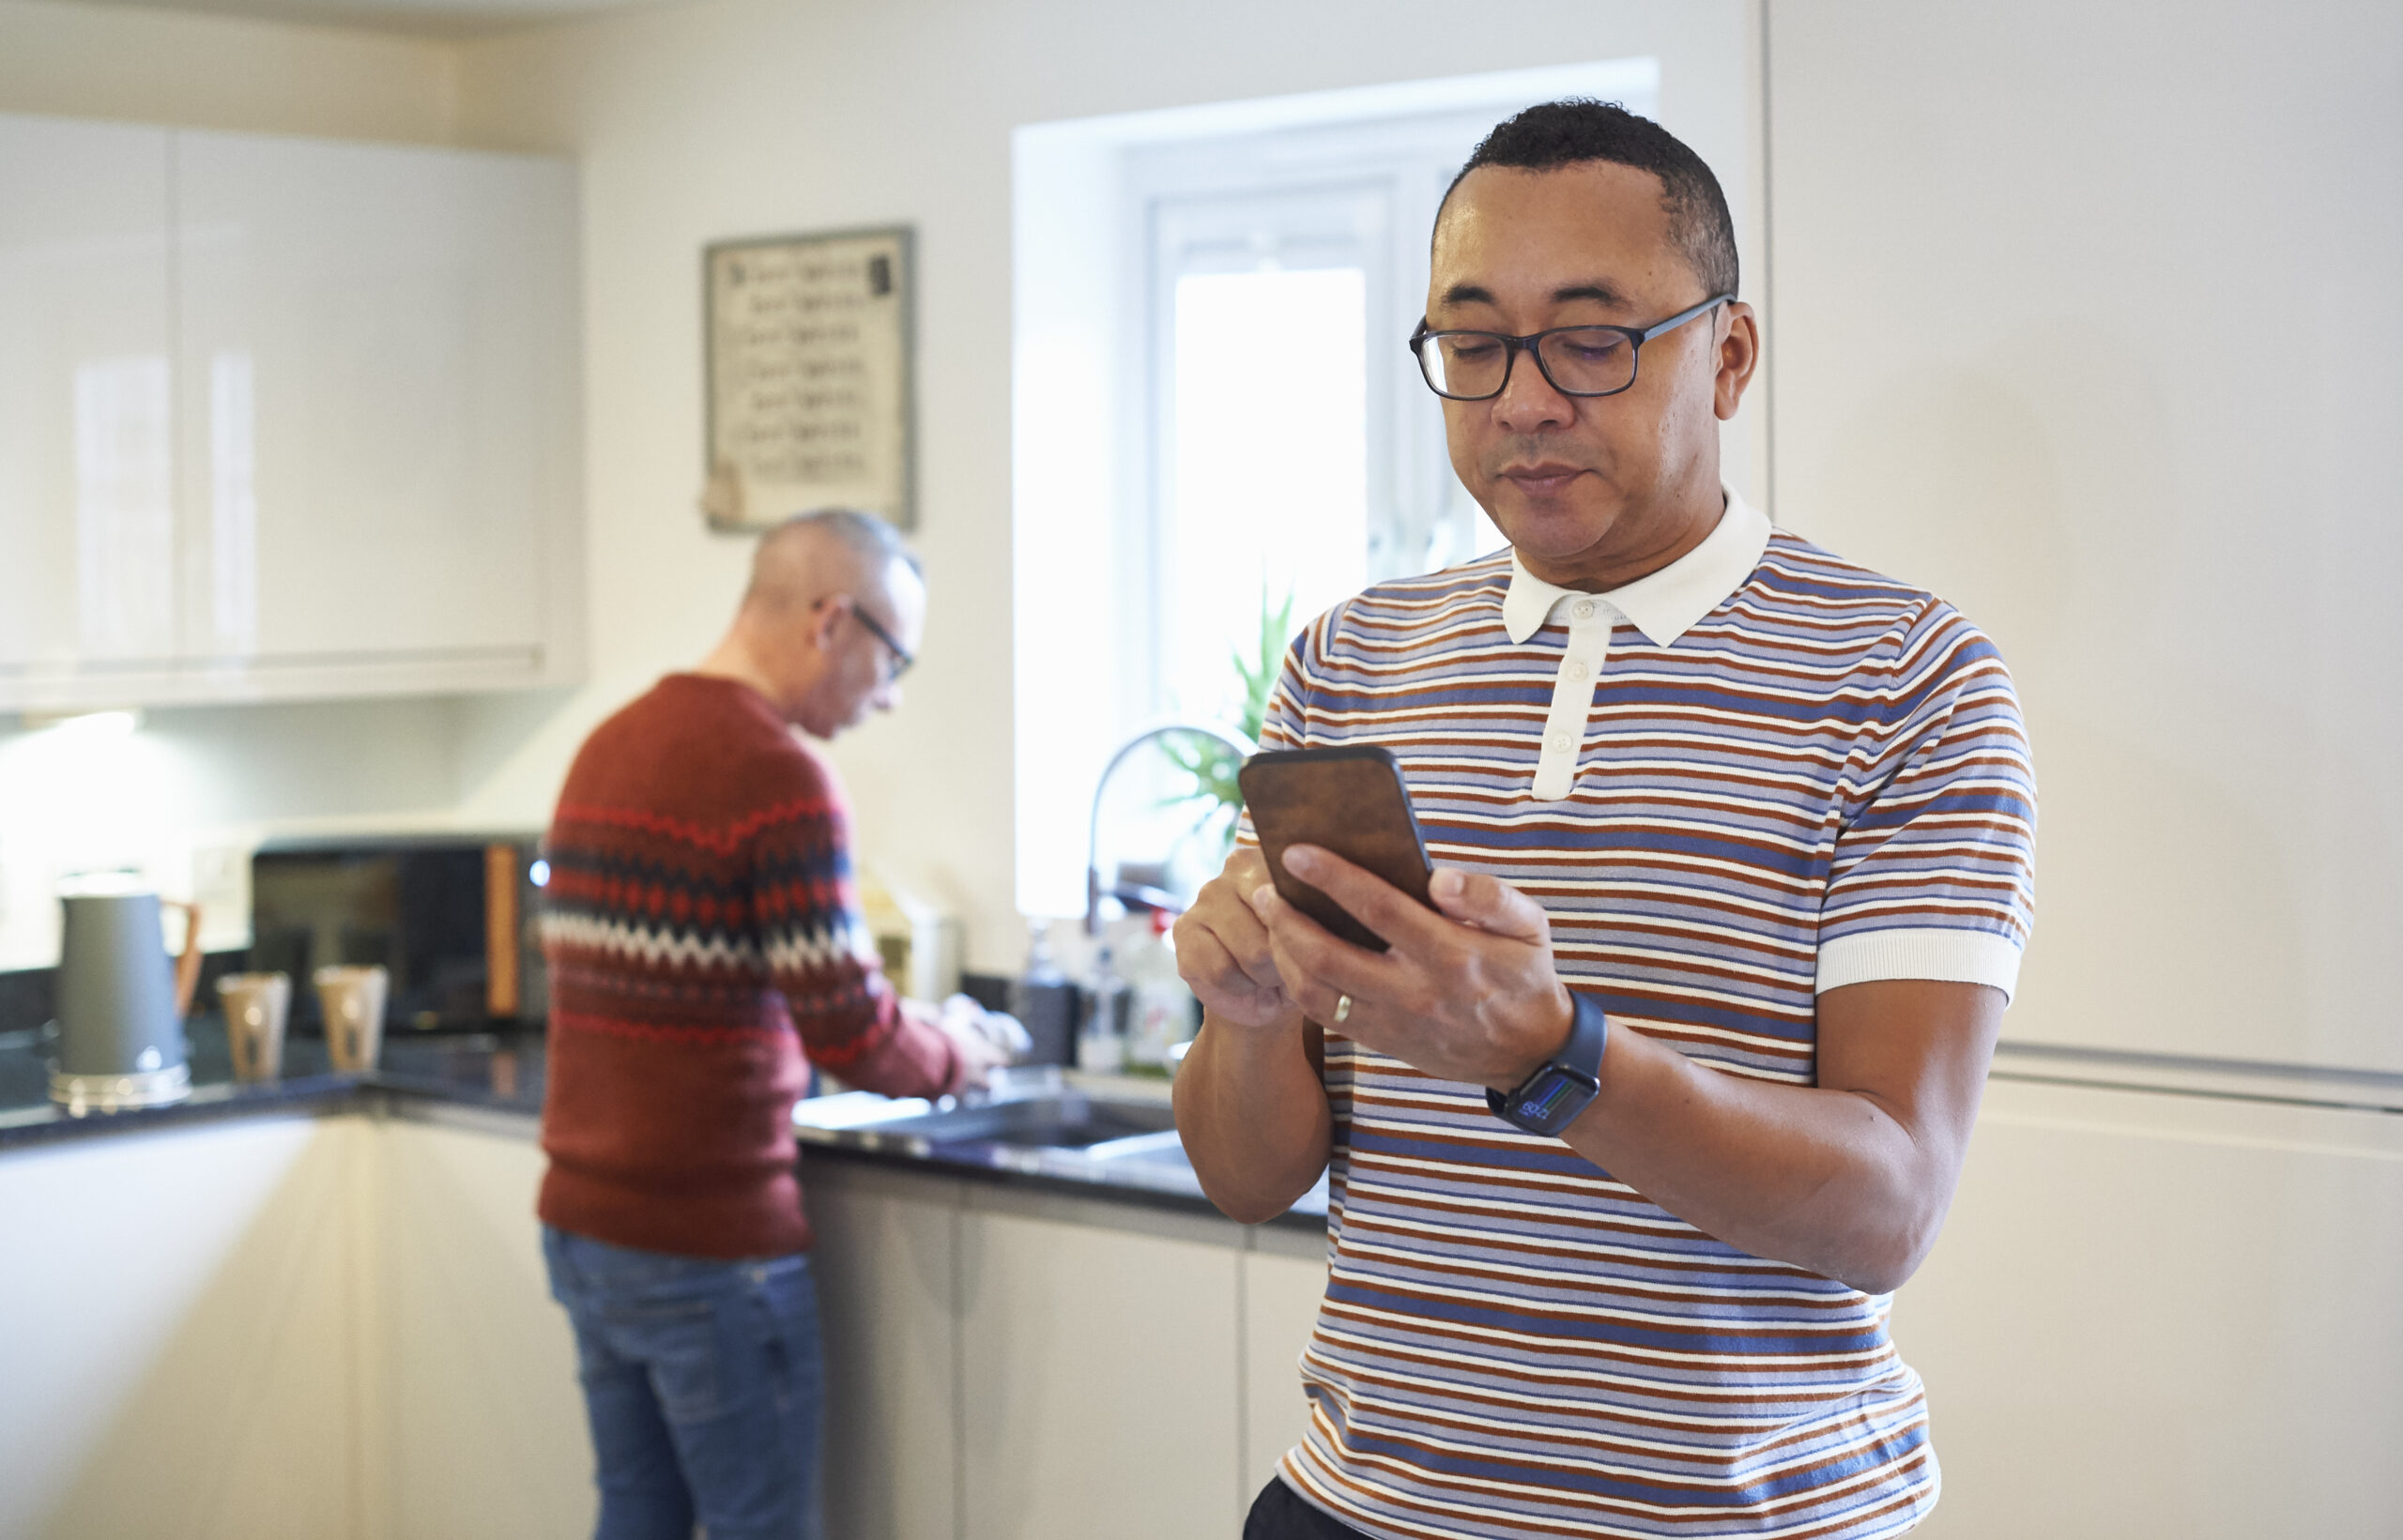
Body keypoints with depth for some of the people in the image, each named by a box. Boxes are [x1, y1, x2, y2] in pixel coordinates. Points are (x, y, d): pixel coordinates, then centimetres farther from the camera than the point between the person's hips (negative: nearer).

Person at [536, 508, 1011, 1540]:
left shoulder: (606, 747, 10)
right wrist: (952, 1053, 3)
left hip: (582, 1223, 8)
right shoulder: (778, 776, -17)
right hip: (708, 1250, -8)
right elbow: (854, 1038, -18)